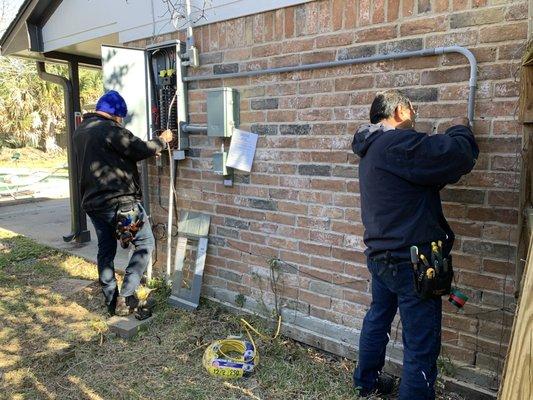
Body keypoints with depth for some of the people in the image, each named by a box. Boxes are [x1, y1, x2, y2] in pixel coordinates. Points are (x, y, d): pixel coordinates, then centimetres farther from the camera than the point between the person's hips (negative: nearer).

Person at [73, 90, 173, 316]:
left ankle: (112, 302, 22)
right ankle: (125, 297, 0)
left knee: (105, 250, 15)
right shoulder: (110, 129, -15)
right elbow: (141, 149, -15)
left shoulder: (80, 132, 15)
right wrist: (162, 140, 3)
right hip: (119, 201, -9)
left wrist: (146, 152, 15)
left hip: (92, 202, 9)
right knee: (145, 243, 4)